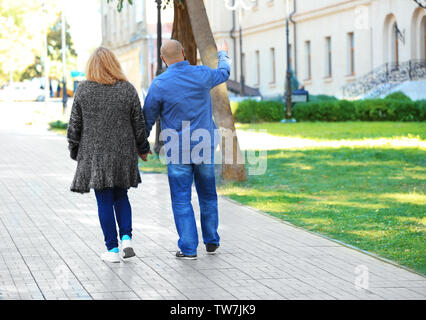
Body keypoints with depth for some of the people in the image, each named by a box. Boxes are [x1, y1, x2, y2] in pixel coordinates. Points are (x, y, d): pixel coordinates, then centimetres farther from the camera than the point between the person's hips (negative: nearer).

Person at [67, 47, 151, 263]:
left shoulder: (83, 90, -5)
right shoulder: (128, 89, -2)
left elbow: (75, 125, -1)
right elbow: (139, 124, 3)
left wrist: (75, 151, 11)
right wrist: (142, 148, 17)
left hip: (94, 154, -1)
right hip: (123, 153, 2)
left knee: (104, 201, 4)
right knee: (120, 196, 19)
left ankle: (112, 249, 4)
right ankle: (126, 238, 4)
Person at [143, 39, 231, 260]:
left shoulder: (159, 84, -12)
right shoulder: (202, 75, -4)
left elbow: (148, 119, -3)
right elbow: (223, 73, 21)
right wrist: (223, 55, 42)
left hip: (178, 150, -3)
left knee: (181, 199, 2)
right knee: (208, 195, 16)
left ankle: (188, 247, 1)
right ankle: (211, 241, 25)